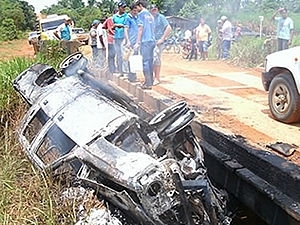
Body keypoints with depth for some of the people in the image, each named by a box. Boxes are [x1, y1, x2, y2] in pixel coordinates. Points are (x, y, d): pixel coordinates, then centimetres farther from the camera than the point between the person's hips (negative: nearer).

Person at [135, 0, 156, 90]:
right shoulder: (150, 15, 19)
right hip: (152, 40, 8)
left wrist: (137, 42, -8)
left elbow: (141, 29, -10)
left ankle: (148, 83, -8)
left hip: (145, 41, -8)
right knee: (150, 61, 12)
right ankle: (150, 81, 16)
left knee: (146, 62, -7)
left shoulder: (141, 14, -4)